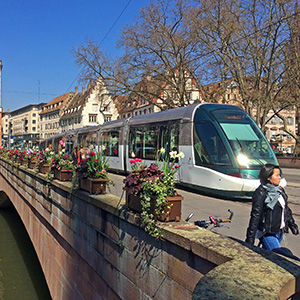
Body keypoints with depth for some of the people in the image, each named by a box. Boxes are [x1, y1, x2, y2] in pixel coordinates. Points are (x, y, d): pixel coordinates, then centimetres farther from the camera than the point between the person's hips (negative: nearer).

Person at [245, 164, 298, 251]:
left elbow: (286, 209, 21)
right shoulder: (261, 193, -16)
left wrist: (292, 225, 26)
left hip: (280, 232, 7)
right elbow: (255, 216, -19)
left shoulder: (279, 190, 7)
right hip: (267, 234, -7)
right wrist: (250, 239, -20)